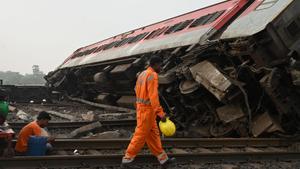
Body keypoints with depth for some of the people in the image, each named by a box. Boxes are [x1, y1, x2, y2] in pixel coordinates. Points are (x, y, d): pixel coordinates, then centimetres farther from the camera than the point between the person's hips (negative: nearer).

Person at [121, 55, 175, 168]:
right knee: (140, 137, -1)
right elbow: (153, 96, -25)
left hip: (142, 108, 10)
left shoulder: (142, 75, 14)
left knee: (153, 135, 13)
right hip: (147, 110, -10)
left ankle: (163, 160, 22)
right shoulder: (152, 75, -17)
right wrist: (161, 113, -26)